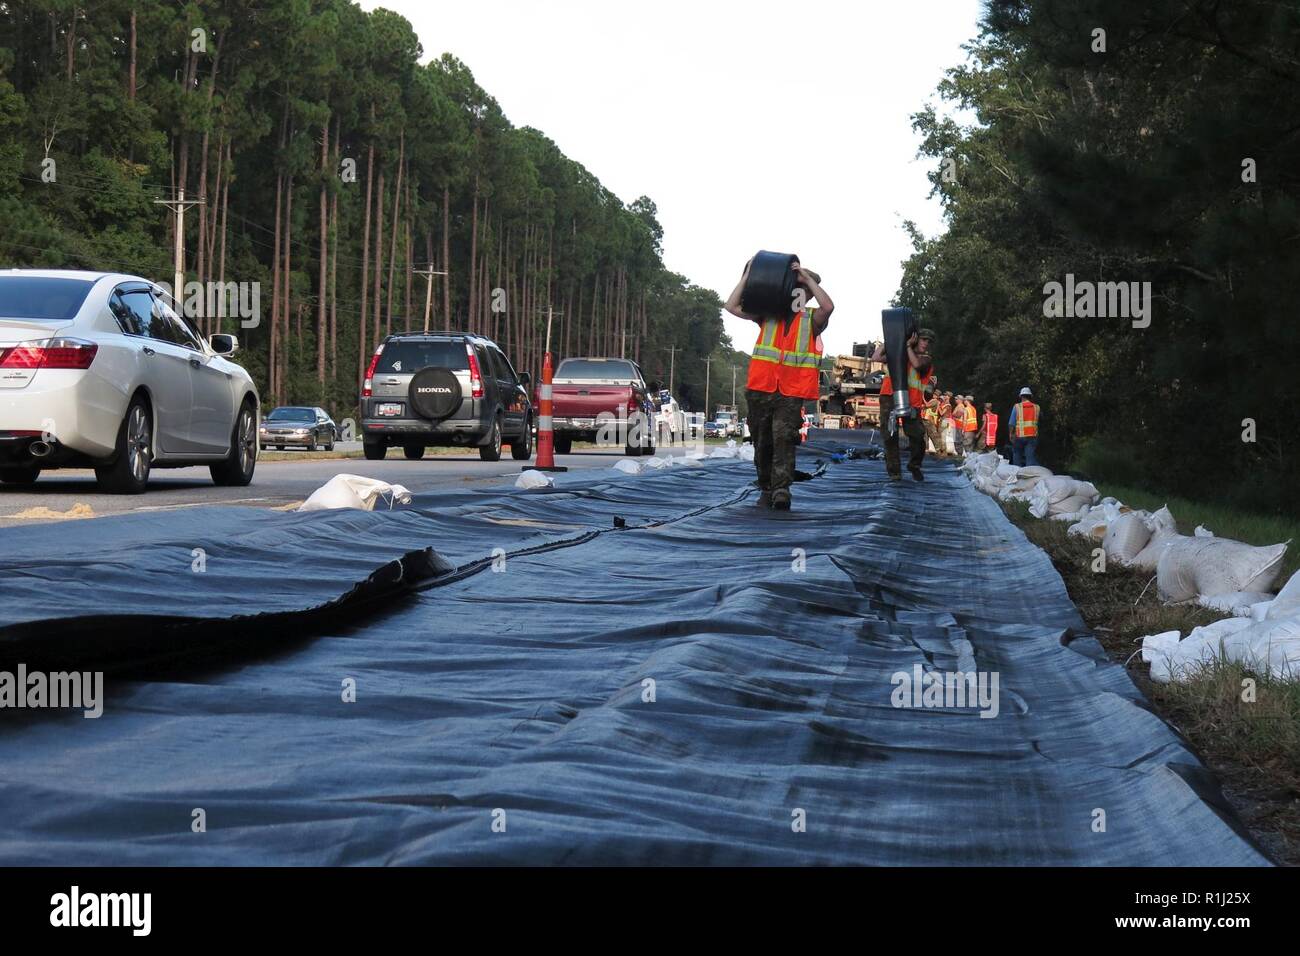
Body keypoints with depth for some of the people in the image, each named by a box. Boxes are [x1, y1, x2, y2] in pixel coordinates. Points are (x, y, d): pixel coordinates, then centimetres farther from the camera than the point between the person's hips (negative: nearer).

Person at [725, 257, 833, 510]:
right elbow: (732, 306, 10)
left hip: (792, 393, -3)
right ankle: (766, 489, 18)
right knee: (762, 442, 8)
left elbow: (828, 307, -13)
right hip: (761, 388, 3)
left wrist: (807, 278, -8)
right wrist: (747, 275, 7)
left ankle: (781, 490, -27)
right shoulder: (768, 314, 15)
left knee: (783, 437, -19)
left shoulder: (812, 319, 9)